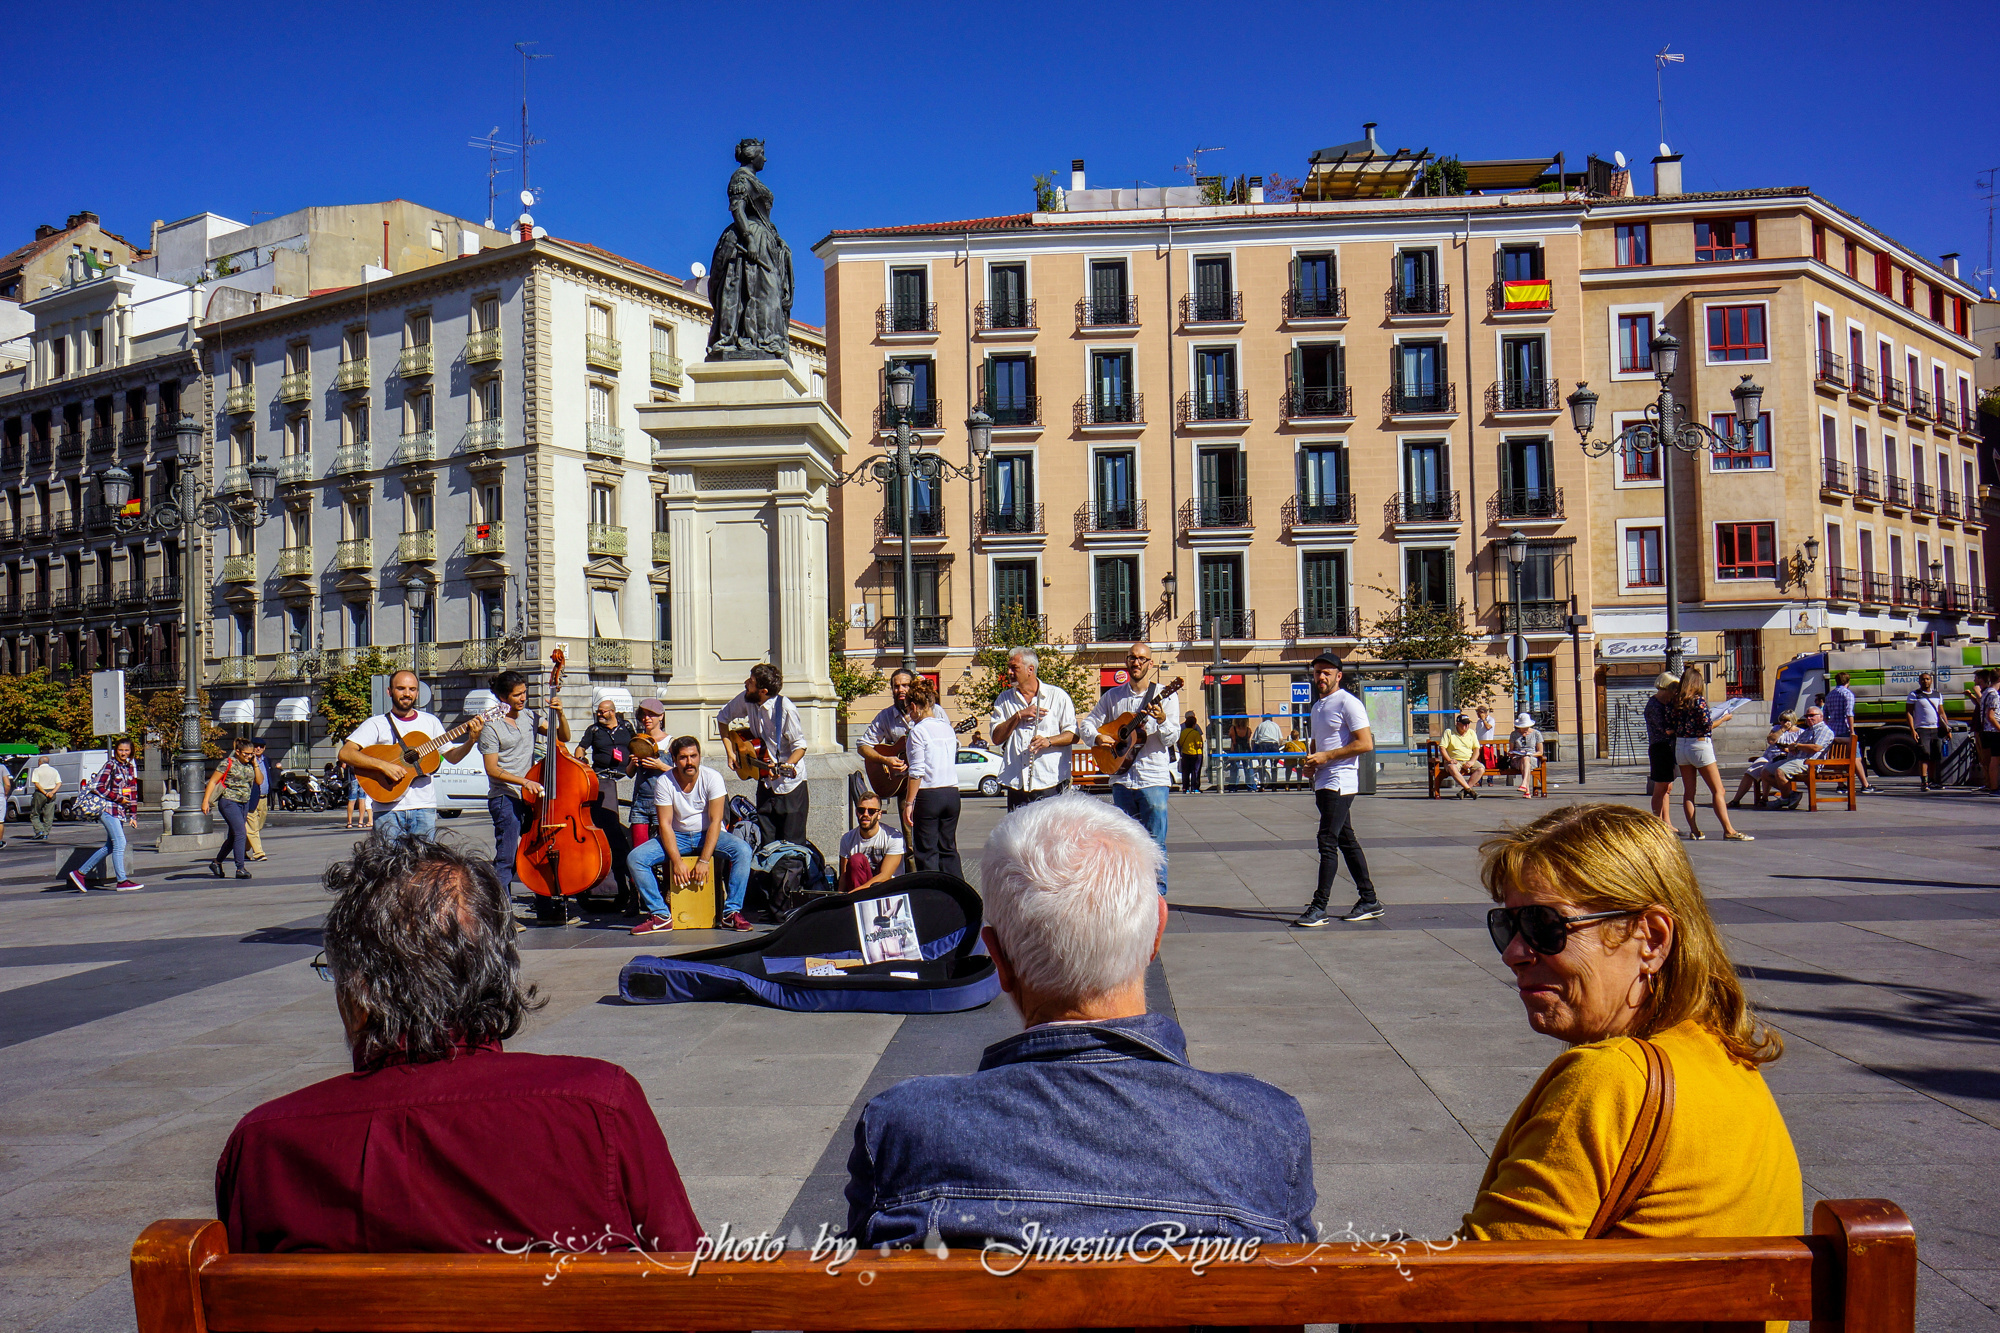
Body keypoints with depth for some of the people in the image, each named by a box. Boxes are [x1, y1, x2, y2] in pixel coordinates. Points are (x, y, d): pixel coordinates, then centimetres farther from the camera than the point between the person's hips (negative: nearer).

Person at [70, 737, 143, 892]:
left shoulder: (131, 768, 13)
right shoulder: (110, 765, -7)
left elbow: (133, 792, 16)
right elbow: (99, 787, -12)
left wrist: (133, 815, 13)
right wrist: (119, 798, -12)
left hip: (121, 811, 8)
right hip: (108, 808, -8)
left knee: (110, 847, 11)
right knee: (120, 843, -12)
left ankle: (80, 872, 22)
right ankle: (121, 881, -9)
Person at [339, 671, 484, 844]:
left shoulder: (430, 721, 13)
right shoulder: (376, 724, 3)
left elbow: (451, 757, 14)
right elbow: (345, 753, -8)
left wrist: (471, 742, -5)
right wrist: (383, 765, -20)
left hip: (424, 808, 2)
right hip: (387, 809, -2)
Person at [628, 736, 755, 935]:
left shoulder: (712, 778, -15)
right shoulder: (664, 783, -12)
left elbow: (715, 821, -20)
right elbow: (665, 824, -14)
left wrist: (704, 860, -29)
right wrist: (677, 861, -27)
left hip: (709, 835, -1)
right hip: (677, 837, 1)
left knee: (743, 850, -30)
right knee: (635, 858, -21)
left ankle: (730, 913, -23)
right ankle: (661, 915, -15)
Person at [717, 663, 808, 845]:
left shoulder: (785, 710, -22)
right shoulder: (746, 700, -4)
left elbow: (800, 746, -16)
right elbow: (723, 717, 15)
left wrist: (787, 766, -34)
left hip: (790, 783, -6)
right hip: (765, 781, 6)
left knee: (792, 842, -4)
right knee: (766, 843, 8)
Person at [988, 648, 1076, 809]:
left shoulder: (1057, 696, 5)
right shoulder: (1004, 699, 15)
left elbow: (1074, 735, 2)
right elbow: (996, 738, 5)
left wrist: (1049, 741, -16)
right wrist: (1019, 715, -7)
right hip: (1016, 784, 3)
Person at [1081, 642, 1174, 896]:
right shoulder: (1113, 695, 9)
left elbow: (1170, 741, -7)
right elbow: (1089, 721, 13)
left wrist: (1162, 721, -28)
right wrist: (1097, 737, -8)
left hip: (1154, 779, -4)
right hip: (1122, 779, 4)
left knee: (1155, 844, -4)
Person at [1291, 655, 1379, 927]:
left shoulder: (1348, 703, -9)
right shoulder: (1317, 706, 19)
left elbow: (1366, 743, -16)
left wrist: (1326, 757, -17)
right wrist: (1310, 763, 9)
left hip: (1340, 782, -9)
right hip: (1323, 782, 9)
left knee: (1327, 841, -12)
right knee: (1346, 841, 12)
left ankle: (1319, 907, -12)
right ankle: (1369, 901, 19)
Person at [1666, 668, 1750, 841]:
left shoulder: (1674, 702, 3)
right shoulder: (1699, 700, -13)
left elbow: (1670, 727, 3)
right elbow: (1707, 726, -14)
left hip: (1680, 746, 6)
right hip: (1699, 745, -6)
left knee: (1688, 791, 9)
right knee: (1718, 790, -1)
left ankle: (1693, 830, 8)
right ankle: (1728, 830, -4)